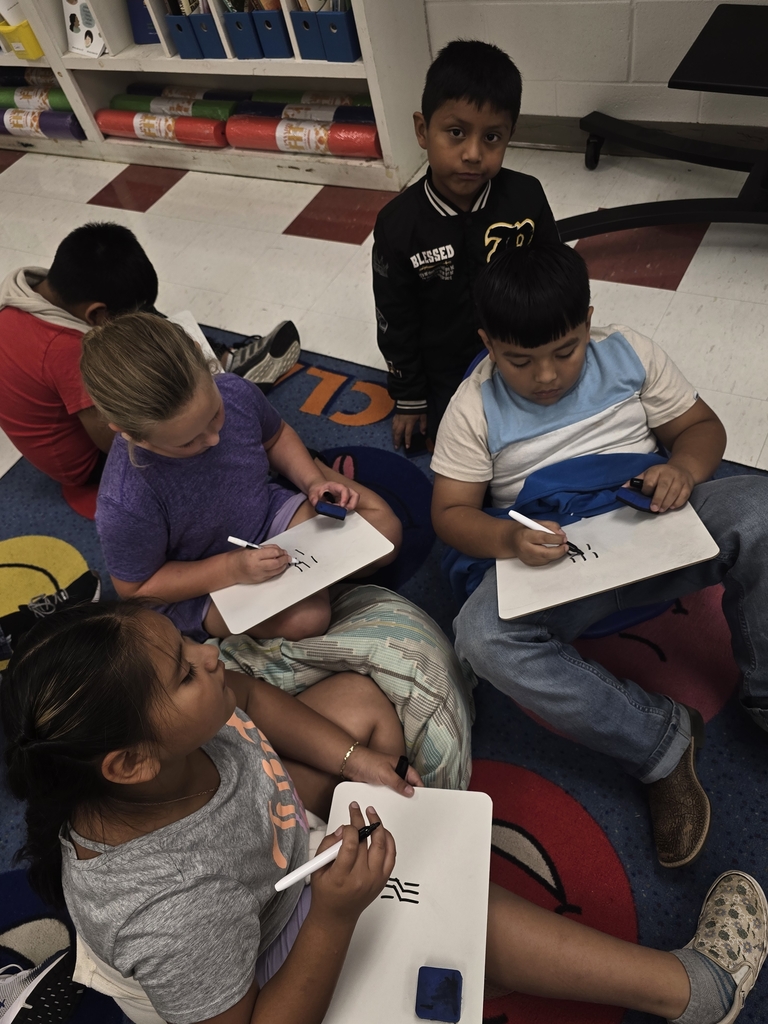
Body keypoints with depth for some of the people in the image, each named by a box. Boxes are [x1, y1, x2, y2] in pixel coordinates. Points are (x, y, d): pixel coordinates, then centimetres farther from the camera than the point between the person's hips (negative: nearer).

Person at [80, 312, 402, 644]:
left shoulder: (236, 394, -22)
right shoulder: (125, 505, -36)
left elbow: (275, 436, 3)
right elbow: (135, 589, -18)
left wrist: (313, 480, -14)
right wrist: (232, 568, -28)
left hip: (270, 514, 5)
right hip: (203, 582, -4)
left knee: (385, 529, -8)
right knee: (307, 619, -29)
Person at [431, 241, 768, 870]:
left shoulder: (629, 355, 6)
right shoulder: (476, 407, 0)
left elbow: (702, 426, 11)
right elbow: (451, 511, -2)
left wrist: (684, 468, -15)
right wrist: (508, 541, -25)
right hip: (553, 559, 0)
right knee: (484, 637, -31)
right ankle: (663, 738, -14)